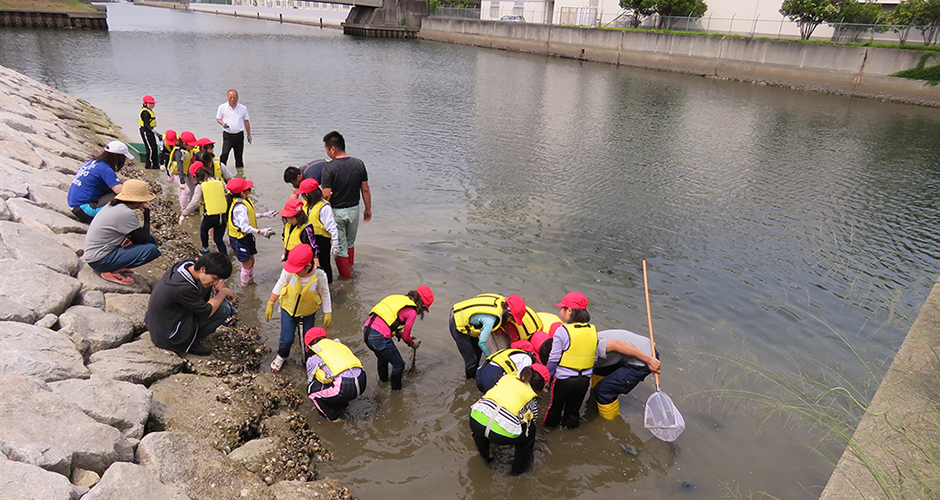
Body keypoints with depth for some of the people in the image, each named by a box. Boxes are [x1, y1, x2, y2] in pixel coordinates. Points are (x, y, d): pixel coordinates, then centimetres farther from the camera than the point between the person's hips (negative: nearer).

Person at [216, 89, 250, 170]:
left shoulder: (243, 108, 4)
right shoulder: (222, 107, 0)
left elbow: (246, 121, 12)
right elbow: (218, 118, 10)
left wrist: (248, 134, 12)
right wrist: (223, 124, -13)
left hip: (239, 135, 2)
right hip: (227, 135, -2)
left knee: (239, 154, 10)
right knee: (224, 153, -16)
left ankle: (240, 168, 25)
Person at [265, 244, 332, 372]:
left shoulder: (320, 276, -26)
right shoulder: (288, 271, -25)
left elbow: (325, 294, -8)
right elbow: (279, 286, -5)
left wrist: (328, 314, -1)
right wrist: (270, 305, 3)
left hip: (308, 314, 0)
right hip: (288, 310, 0)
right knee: (286, 340, 3)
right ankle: (282, 356, 38)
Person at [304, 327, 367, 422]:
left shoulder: (312, 358, 12)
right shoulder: (338, 344, 26)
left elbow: (311, 381, 29)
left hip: (345, 389, -7)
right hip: (362, 383, 7)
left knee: (311, 389, 15)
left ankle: (332, 416, 21)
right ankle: (342, 405, 37)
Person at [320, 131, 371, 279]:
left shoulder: (328, 168, -18)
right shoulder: (359, 164, -5)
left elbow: (326, 195, -19)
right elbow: (365, 190, 0)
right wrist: (368, 209, 12)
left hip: (336, 212, -5)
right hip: (354, 210, 5)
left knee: (340, 246, 10)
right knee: (350, 242, 26)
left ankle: (345, 277, 20)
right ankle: (350, 268, 42)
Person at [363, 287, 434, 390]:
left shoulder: (398, 298, 17)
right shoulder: (412, 311, -5)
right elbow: (406, 337, 3)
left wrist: (400, 334, 29)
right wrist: (413, 344, 24)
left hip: (366, 331, 9)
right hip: (379, 337, -8)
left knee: (382, 357, 36)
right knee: (399, 364, 14)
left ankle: (383, 380, 58)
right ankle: (396, 389, 31)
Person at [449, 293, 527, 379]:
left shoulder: (500, 300, -12)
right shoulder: (491, 320, -34)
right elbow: (481, 343, -21)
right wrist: (489, 355, -4)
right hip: (458, 327, -9)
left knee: (478, 351, 20)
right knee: (471, 359, -2)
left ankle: (475, 371, 43)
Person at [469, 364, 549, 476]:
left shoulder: (507, 377, 25)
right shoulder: (532, 396, 20)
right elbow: (532, 422, 31)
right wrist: (531, 445, 51)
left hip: (475, 421, 3)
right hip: (502, 435, -3)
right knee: (529, 429, 28)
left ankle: (486, 456, 55)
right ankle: (519, 468, 38)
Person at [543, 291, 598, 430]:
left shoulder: (562, 331, -19)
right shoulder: (593, 330, -3)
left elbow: (554, 358, -14)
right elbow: (594, 357, 6)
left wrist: (548, 374, 1)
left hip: (563, 378, -4)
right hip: (584, 379, 4)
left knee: (556, 403, 21)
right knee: (574, 405, 25)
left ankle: (551, 423, 41)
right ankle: (570, 423, 43)